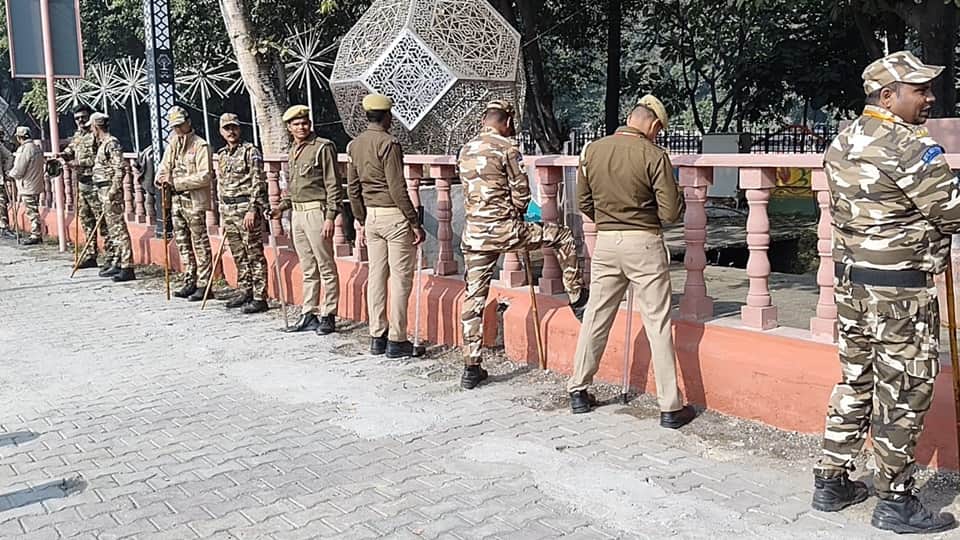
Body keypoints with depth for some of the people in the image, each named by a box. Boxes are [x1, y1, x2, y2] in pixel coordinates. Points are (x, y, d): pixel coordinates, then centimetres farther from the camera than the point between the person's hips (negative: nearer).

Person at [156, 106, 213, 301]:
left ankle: (203, 284, 2)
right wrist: (161, 179, -5)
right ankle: (190, 281, 21)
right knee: (182, 243, 13)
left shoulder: (200, 146, -10)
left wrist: (176, 182, -19)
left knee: (200, 244, -2)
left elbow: (205, 176, -18)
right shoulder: (172, 145, 12)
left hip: (194, 200, -8)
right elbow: (164, 166, 19)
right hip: (177, 200, 8)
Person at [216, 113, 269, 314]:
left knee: (255, 254, -5)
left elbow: (258, 183, -12)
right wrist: (222, 214, 20)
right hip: (229, 211, 8)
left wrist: (252, 210, -19)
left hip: (247, 208, -7)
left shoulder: (250, 152, -6)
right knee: (238, 255, 13)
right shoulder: (221, 155, 17)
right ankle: (244, 292, 23)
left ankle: (259, 297, -2)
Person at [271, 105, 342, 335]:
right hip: (297, 214, 8)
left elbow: (333, 185, -12)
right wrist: (282, 206, 13)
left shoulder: (323, 147, -8)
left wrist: (330, 217, -17)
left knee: (326, 267, -1)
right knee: (308, 269, 13)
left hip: (316, 212, -8)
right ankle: (308, 314, 19)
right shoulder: (294, 151, 17)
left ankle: (328, 316, 5)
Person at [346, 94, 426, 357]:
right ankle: (396, 340, 2)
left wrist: (361, 221, 20)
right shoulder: (389, 143, -14)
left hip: (371, 217, 7)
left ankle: (377, 337, 16)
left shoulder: (354, 145, 9)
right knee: (400, 279, -1)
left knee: (376, 276, 11)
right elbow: (397, 188, -17)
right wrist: (415, 222, -12)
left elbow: (353, 188, 13)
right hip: (395, 216, -7)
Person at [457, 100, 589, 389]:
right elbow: (521, 193, -7)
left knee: (474, 297, 10)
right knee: (563, 237, 13)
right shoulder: (507, 148, -6)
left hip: (473, 233, 6)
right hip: (503, 229, -6)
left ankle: (471, 368, 13)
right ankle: (578, 302, 20)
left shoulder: (465, 151, 13)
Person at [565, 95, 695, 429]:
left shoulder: (591, 151, 1)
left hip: (605, 242, 4)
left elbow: (584, 203, 9)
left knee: (596, 317, 15)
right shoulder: (654, 155, -12)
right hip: (644, 244, -4)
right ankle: (670, 407, 7)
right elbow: (671, 213, -12)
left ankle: (578, 391, 23)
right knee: (658, 325, 3)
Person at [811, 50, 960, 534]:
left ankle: (831, 482, 24)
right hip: (900, 290, -8)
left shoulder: (842, 142, 9)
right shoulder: (910, 146, -17)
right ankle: (895, 502, 13)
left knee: (855, 383, 17)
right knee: (902, 394, 3)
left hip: (849, 281, 8)